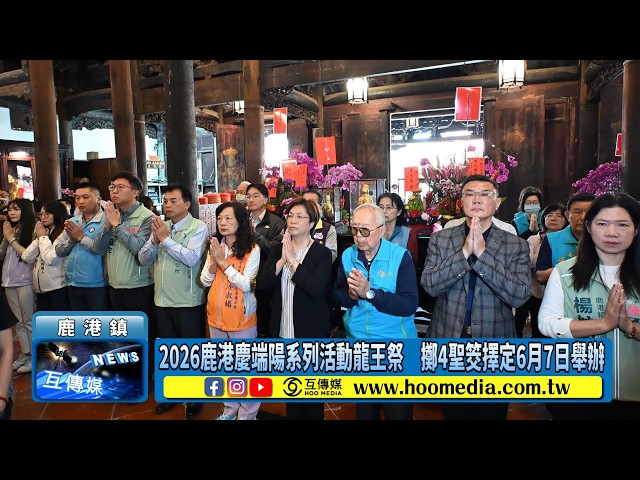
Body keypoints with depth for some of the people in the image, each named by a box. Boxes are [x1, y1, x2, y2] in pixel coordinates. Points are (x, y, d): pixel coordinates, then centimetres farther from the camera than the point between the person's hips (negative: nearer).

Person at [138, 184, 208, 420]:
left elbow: (191, 258, -23)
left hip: (188, 302, -6)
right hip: (162, 300, 6)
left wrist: (166, 239, -18)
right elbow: (143, 258, 5)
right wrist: (155, 240, -13)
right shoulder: (160, 226, 8)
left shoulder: (198, 227, -10)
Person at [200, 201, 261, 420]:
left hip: (241, 319, -6)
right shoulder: (215, 246, 4)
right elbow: (205, 281, 3)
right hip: (216, 317, 6)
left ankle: (247, 414, 26)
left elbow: (247, 285, -19)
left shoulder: (252, 249, -14)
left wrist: (224, 262, -19)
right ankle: (230, 409, 39)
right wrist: (214, 261, -15)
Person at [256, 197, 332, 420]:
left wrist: (292, 260, -24)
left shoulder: (322, 253, -10)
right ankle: (292, 416, 40)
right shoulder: (278, 250, 4)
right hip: (284, 330, 5)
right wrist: (282, 260, -20)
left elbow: (315, 288, -25)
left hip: (312, 331, -4)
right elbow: (262, 282, -8)